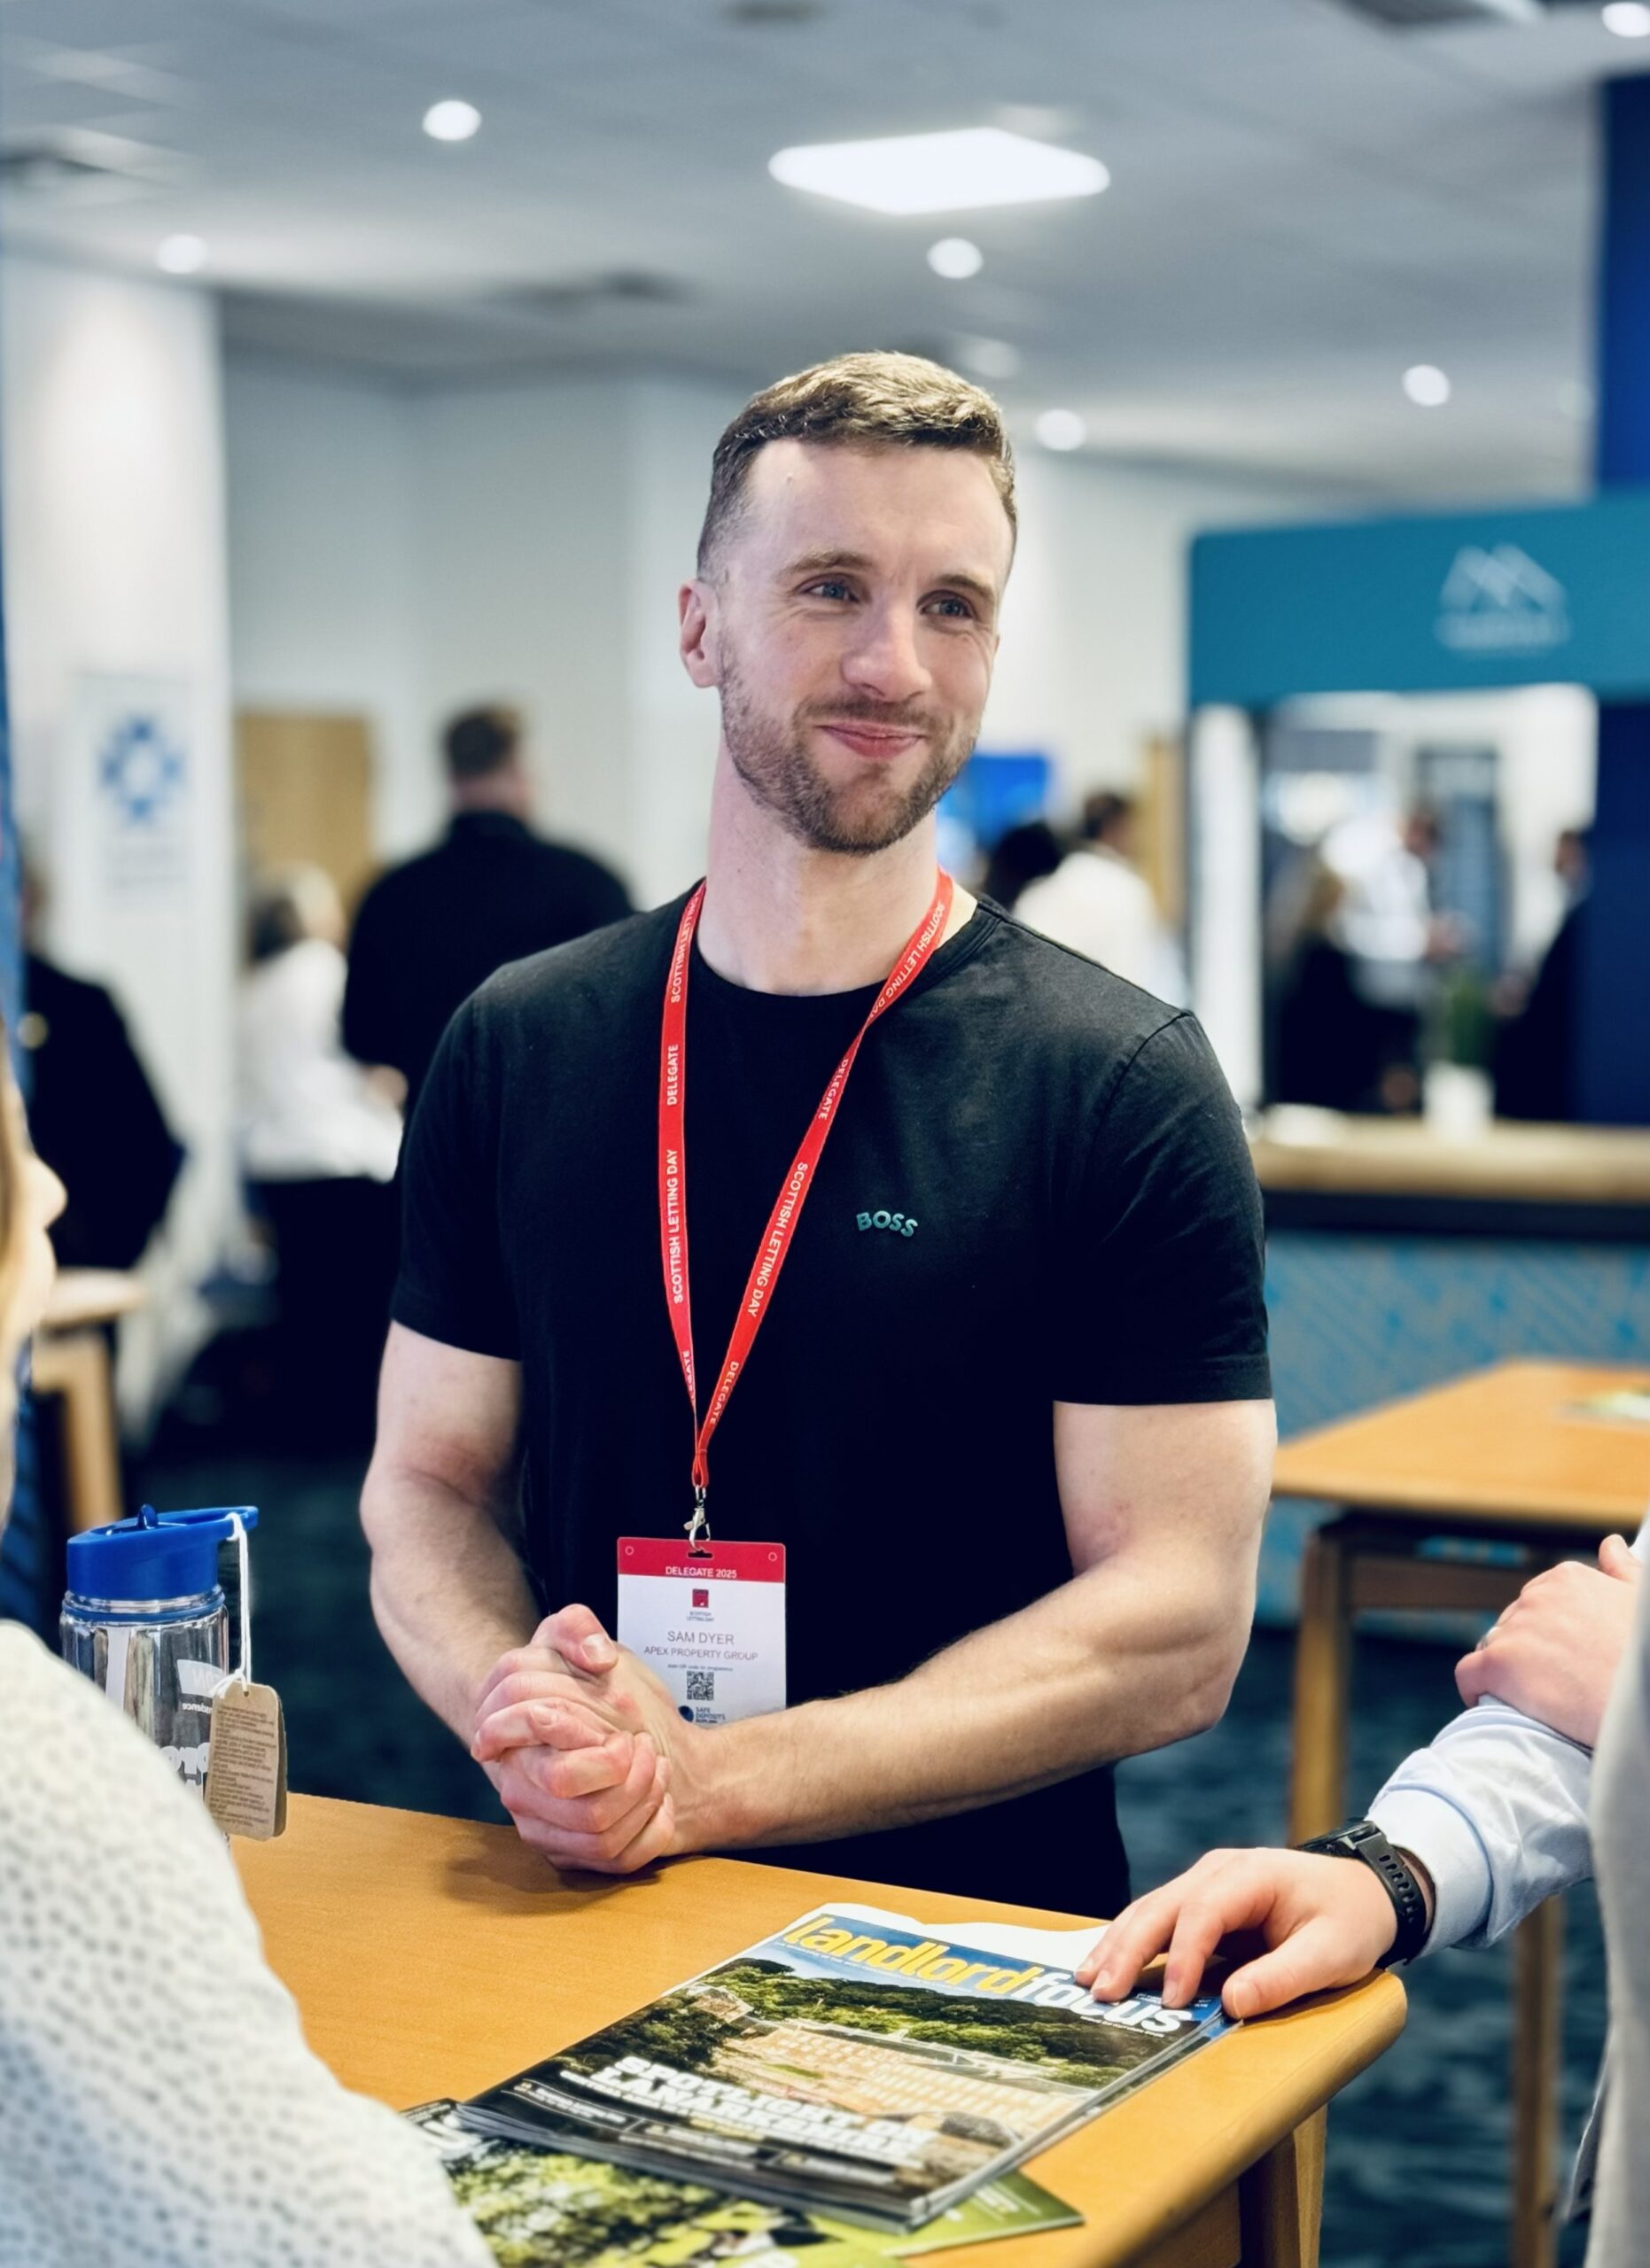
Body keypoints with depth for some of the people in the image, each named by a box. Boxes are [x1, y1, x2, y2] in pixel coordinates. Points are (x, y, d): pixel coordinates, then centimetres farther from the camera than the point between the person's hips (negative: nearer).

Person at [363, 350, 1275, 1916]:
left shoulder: (1121, 1082, -4)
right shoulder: (517, 1047, 7)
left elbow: (1176, 1628, -8)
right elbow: (428, 1482, 12)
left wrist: (708, 1784, -15)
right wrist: (516, 1703, -11)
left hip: (976, 1947, -2)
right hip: (578, 1926, 2)